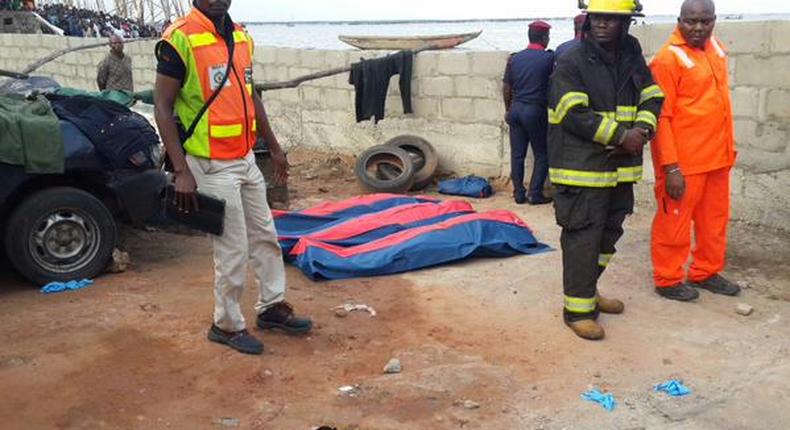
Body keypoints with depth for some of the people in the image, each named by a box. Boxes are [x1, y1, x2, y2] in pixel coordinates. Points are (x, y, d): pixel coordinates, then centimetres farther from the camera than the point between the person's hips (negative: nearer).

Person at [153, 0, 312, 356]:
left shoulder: (242, 37, 8)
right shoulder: (180, 38, -15)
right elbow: (163, 107, -16)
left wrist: (274, 147, 19)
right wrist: (181, 172, -21)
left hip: (246, 160, 8)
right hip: (213, 167, -8)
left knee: (265, 237, 17)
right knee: (233, 250, 1)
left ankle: (272, 306, 34)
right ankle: (227, 325, 20)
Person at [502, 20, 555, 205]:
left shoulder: (514, 58, 4)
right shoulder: (549, 58, -10)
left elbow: (506, 88, 8)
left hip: (516, 109, 5)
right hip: (535, 110, -5)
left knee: (517, 154, 10)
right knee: (542, 155, 7)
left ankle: (519, 194, 13)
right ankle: (535, 194, 4)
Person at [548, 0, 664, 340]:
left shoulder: (633, 60, 10)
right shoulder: (571, 63, -12)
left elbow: (652, 98, 14)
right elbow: (575, 115, -20)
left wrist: (642, 130, -8)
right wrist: (621, 136, -19)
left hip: (620, 167, 8)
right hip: (582, 168, -7)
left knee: (609, 233, 18)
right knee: (582, 238, -5)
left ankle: (587, 290, 36)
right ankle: (578, 309, 4)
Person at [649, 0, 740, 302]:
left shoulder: (716, 48, 9)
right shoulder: (668, 59, -14)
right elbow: (660, 116, -16)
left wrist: (728, 147, 18)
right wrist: (671, 167, -20)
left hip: (717, 156, 8)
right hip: (683, 161, -7)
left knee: (715, 220, 16)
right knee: (675, 222, 4)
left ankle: (706, 273, 32)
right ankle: (668, 280, 18)